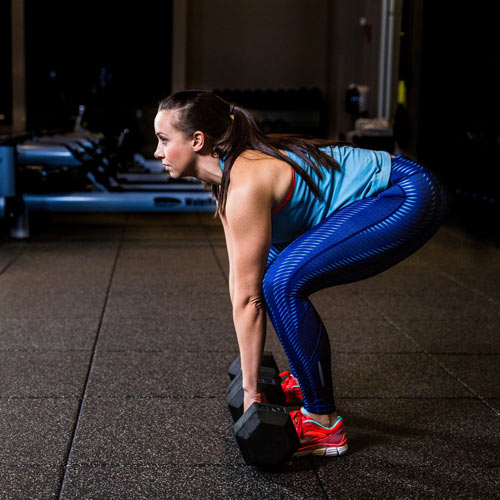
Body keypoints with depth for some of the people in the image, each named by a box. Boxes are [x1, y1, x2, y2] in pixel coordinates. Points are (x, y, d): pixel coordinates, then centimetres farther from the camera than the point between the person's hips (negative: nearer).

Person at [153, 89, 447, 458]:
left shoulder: (245, 185, -23)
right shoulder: (227, 176, 6)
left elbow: (248, 298, -19)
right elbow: (238, 280, 10)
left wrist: (250, 390, -11)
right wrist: (250, 373, 15)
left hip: (410, 197, -10)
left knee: (283, 281, -21)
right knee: (268, 269, 15)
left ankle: (324, 425, -10)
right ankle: (308, 380, 27)